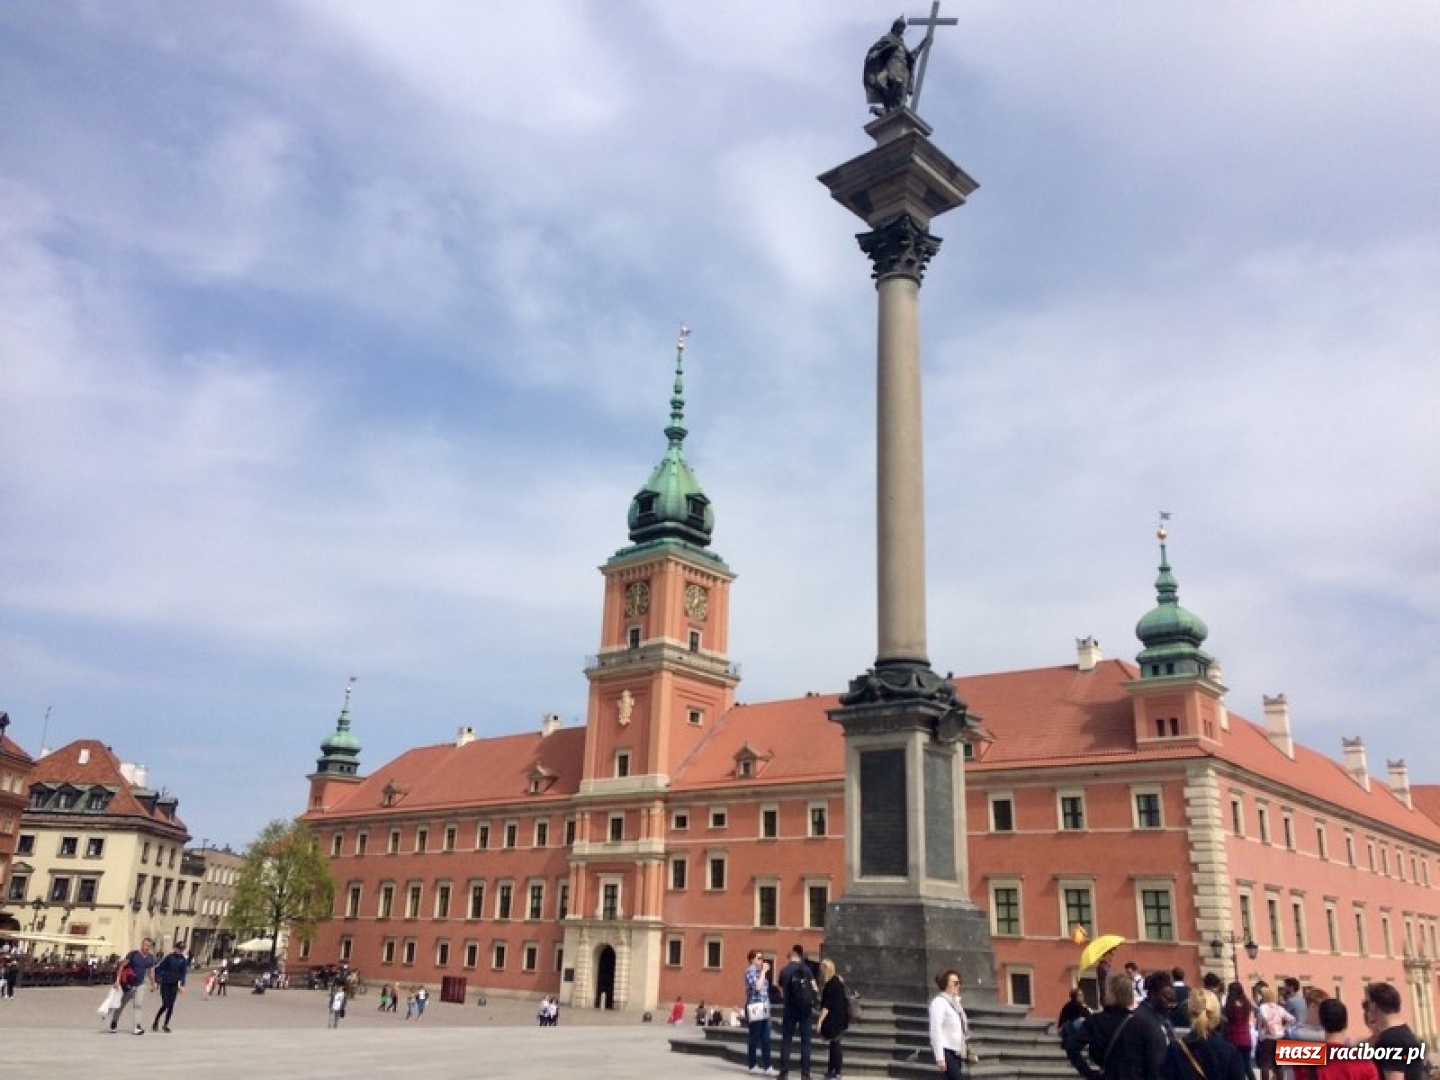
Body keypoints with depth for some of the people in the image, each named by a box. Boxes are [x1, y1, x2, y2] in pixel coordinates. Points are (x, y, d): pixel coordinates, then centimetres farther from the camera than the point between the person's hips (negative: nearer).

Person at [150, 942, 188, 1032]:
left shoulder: (183, 960, 1)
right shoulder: (169, 958, -9)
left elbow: (183, 973, 4)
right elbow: (158, 968, -6)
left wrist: (182, 984, -4)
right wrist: (157, 981, -9)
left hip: (174, 985, 3)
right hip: (165, 984, -3)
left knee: (171, 1005, 2)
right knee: (165, 1004, -8)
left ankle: (166, 1025, 14)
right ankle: (155, 1021, 15)